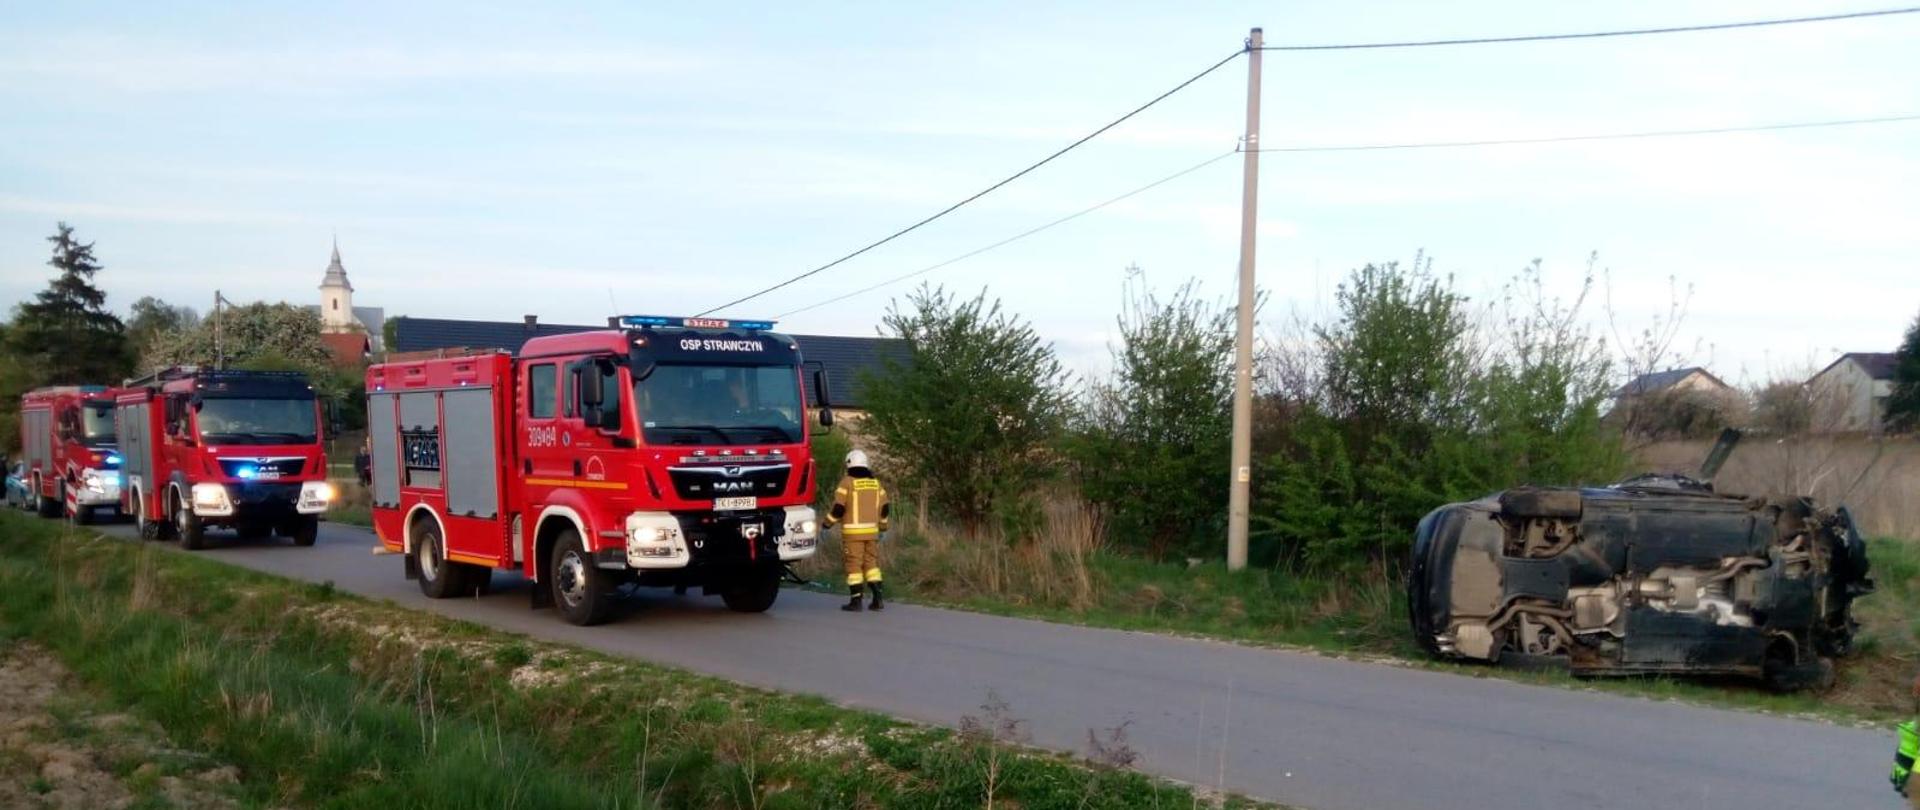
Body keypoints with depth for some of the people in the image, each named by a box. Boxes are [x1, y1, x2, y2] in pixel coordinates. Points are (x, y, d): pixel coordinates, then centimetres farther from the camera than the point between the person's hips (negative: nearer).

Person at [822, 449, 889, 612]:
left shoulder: (847, 483, -6)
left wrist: (827, 524, 1)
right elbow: (884, 508, 14)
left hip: (853, 531, -5)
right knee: (871, 563, 11)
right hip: (871, 531, 5)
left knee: (854, 565, -1)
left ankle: (856, 600, -3)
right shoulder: (876, 483, 10)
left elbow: (838, 508, -11)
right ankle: (877, 598, 4)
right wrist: (882, 526, 27)